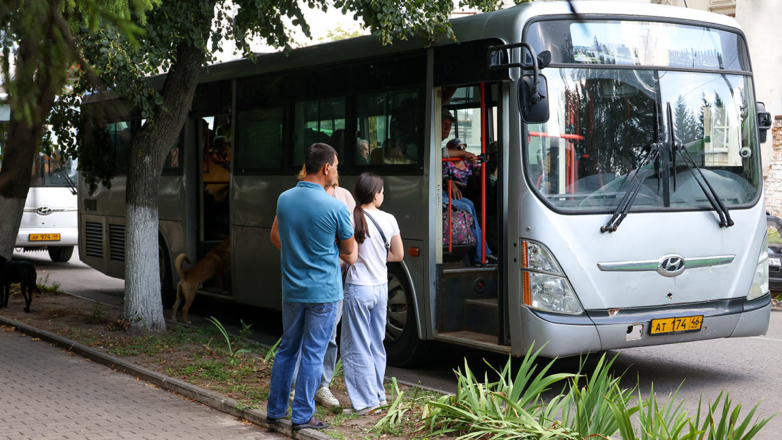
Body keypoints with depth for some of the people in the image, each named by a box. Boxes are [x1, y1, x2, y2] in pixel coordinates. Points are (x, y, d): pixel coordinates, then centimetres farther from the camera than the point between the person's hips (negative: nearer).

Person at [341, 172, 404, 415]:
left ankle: (366, 400, 4)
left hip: (358, 289, -5)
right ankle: (378, 394, 24)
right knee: (376, 345, 17)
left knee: (356, 347, 3)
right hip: (381, 287, 5)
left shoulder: (352, 219, -14)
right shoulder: (389, 220, 0)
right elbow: (398, 254, 9)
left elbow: (351, 258, -15)